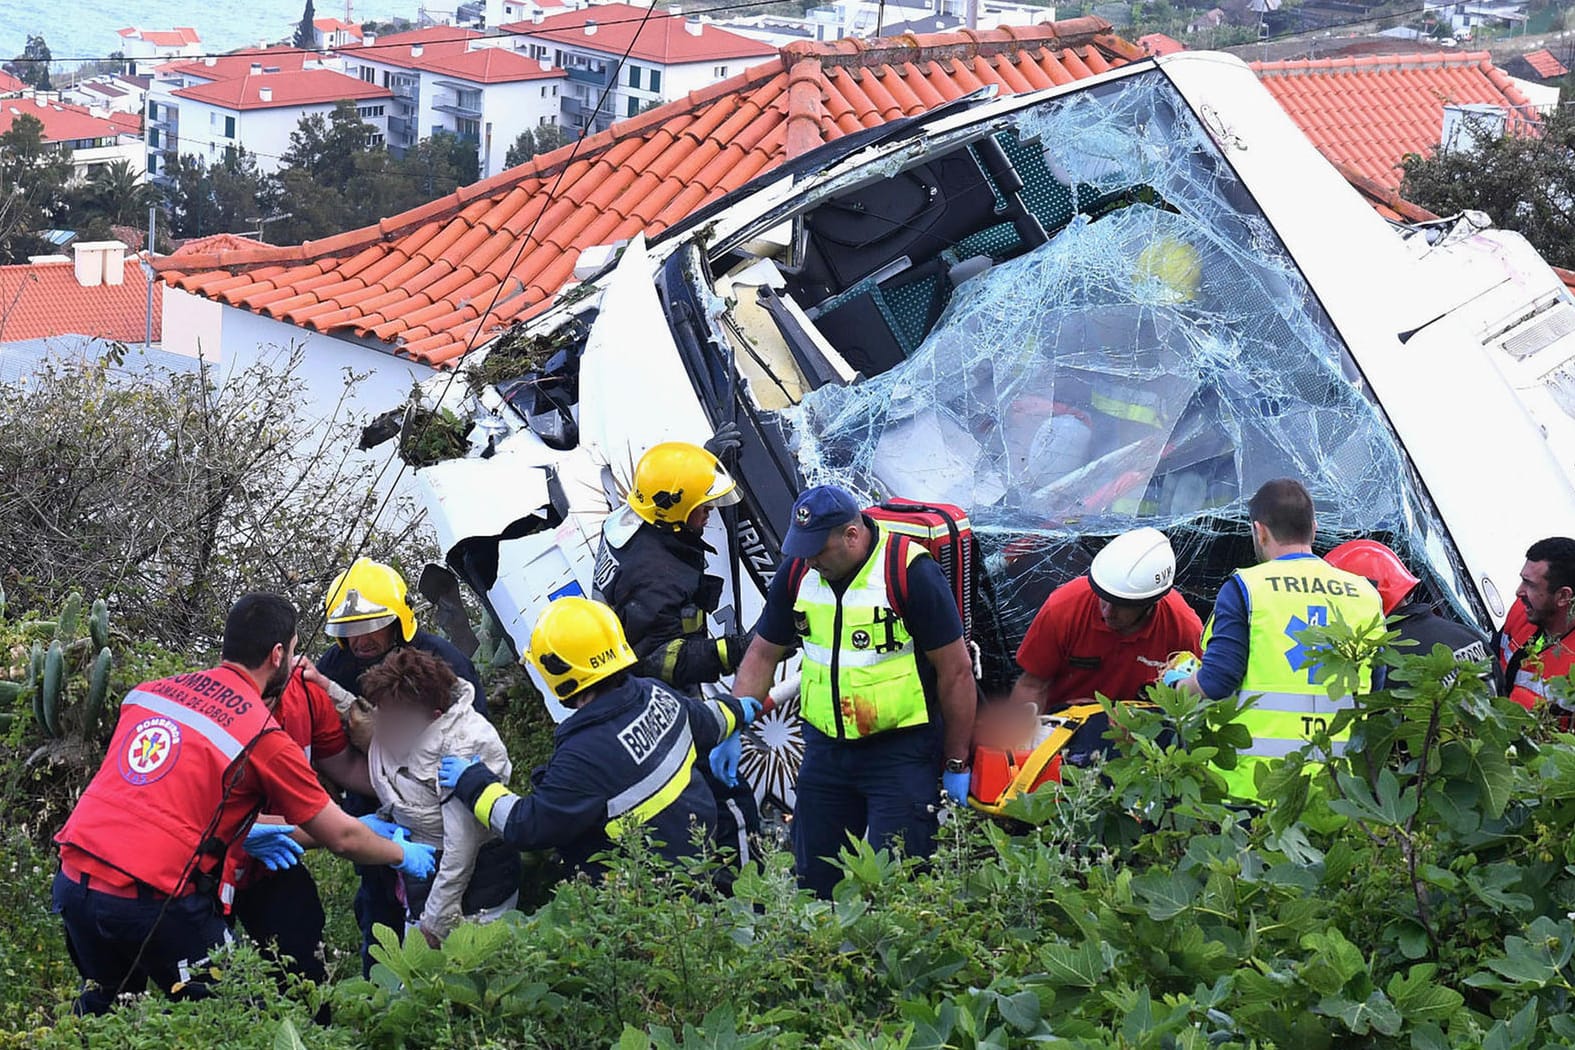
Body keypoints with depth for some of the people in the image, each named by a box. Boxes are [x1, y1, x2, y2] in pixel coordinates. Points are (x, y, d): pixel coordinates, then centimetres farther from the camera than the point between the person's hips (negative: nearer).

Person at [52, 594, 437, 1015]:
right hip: (155, 899, -6)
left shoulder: (149, 691, 11)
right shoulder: (265, 737, -4)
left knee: (102, 1008, 28)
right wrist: (405, 856, 23)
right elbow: (342, 837, 4)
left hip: (73, 880, 6)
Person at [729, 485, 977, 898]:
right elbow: (762, 655, 11)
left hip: (901, 749, -6)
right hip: (825, 747, 6)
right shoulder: (797, 571, 0)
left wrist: (957, 765, -7)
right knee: (812, 877, 12)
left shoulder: (910, 571, -16)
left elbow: (956, 672, -11)